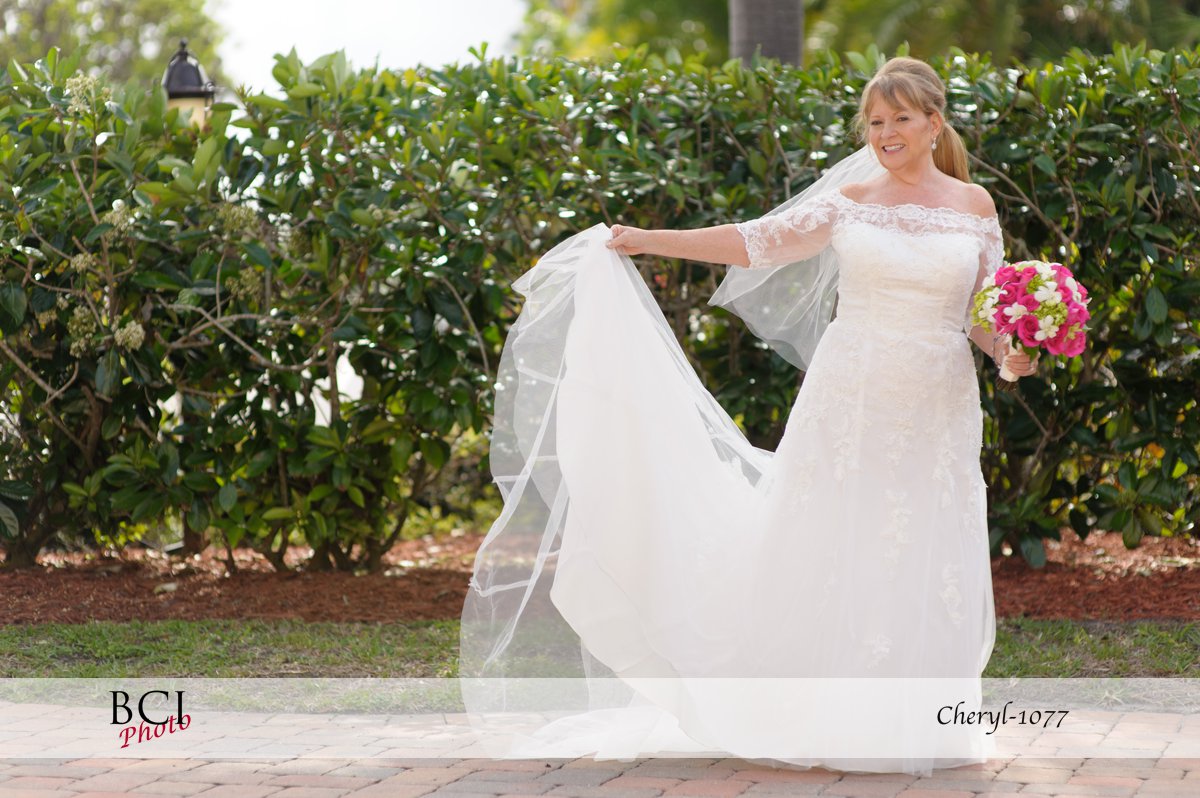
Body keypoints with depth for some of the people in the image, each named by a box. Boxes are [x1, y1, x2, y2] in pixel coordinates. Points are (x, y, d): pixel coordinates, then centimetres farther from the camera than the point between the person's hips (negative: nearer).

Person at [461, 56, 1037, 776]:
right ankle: (815, 722, 12)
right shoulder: (848, 201, 5)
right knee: (825, 554, 1)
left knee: (926, 569, 2)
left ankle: (912, 730, 15)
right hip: (849, 401, 0)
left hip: (936, 413, 0)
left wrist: (1013, 352, -13)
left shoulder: (974, 206, 5)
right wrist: (647, 241, 1)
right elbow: (755, 241, 4)